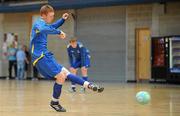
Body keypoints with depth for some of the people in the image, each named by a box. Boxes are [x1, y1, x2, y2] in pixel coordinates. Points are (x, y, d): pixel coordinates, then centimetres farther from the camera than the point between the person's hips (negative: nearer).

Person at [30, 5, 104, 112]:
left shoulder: (42, 23, 17)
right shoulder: (39, 23, -12)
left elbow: (52, 27, 40)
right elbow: (43, 29, -39)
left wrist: (62, 20, 30)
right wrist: (59, 32, -35)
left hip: (46, 56, 10)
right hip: (41, 56, -10)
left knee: (65, 72, 7)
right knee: (61, 76, -12)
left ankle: (89, 85, 8)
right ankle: (55, 102, 1)